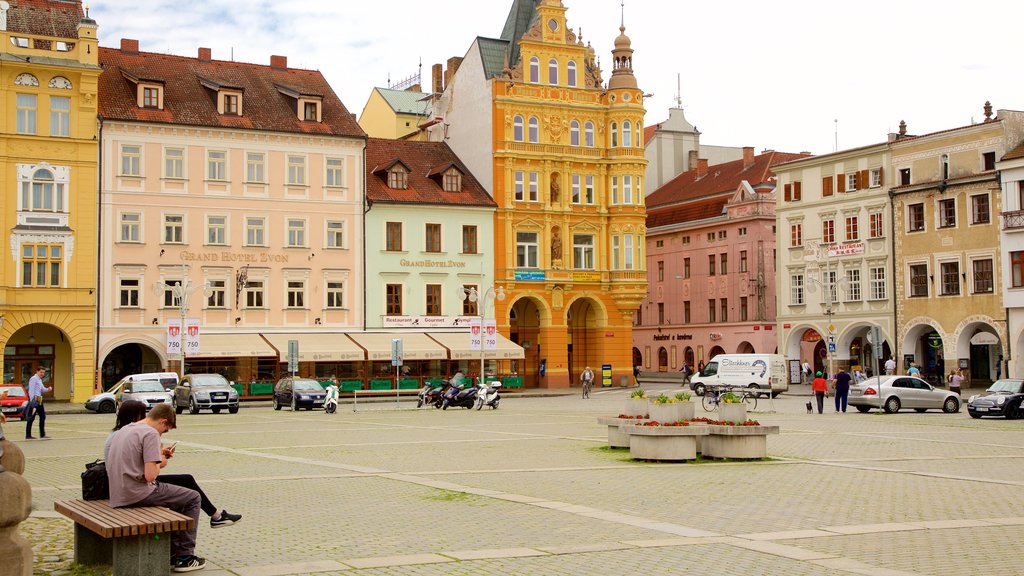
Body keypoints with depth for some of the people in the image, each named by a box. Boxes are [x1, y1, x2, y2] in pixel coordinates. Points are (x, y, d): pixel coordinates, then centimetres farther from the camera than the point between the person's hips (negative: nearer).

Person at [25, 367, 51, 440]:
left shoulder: (39, 380, 20)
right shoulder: (33, 379, -9)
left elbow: (43, 390, 19)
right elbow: (31, 391, -16)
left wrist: (48, 389, -3)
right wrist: (32, 402, -21)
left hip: (39, 400, 10)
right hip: (34, 399, -10)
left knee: (43, 416, 9)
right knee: (31, 418, -6)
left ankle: (42, 434, 14)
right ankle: (28, 436, -2)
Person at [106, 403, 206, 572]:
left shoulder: (124, 430, 15)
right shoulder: (151, 433, -14)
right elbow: (150, 475, -20)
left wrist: (158, 454, 16)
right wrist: (160, 463, 0)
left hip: (118, 496, 9)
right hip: (137, 494, -9)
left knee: (180, 497, 28)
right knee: (193, 498, 7)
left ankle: (173, 552, 26)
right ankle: (184, 556, 9)